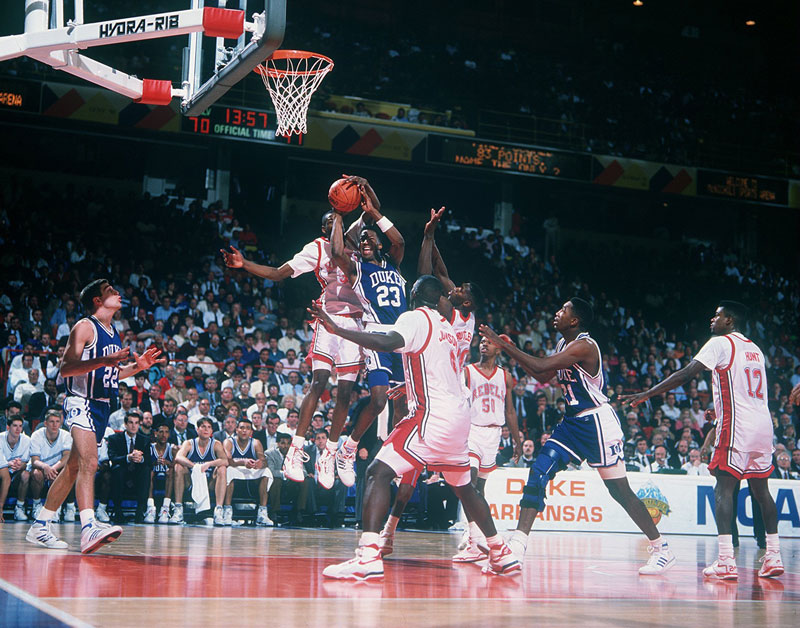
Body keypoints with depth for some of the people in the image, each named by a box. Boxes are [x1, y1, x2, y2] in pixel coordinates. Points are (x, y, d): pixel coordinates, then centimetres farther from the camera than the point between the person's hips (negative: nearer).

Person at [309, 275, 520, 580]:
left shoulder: (415, 318, -4)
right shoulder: (447, 327, 20)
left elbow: (387, 342, -26)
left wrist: (337, 329, -27)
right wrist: (408, 387, 50)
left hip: (433, 415, -8)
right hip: (458, 415, 8)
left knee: (378, 472, -12)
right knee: (463, 486, 25)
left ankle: (369, 555, -27)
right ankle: (501, 553, 32)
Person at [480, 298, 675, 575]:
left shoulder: (584, 346, -20)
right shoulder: (563, 344, 10)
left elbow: (540, 367, -27)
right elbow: (543, 377, 19)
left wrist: (502, 344, -22)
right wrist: (510, 349, 11)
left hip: (598, 422, -9)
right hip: (573, 421, 9)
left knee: (619, 490, -4)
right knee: (538, 473, -4)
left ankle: (662, 549, 9)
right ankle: (517, 543, -4)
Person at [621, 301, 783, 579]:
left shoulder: (721, 343, -4)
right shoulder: (755, 349, 21)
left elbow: (686, 374, -11)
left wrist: (646, 394, -9)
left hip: (737, 425, -8)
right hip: (763, 424, 8)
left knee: (724, 487, -7)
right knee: (760, 488, 15)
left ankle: (726, 562, -15)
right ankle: (773, 556, 15)